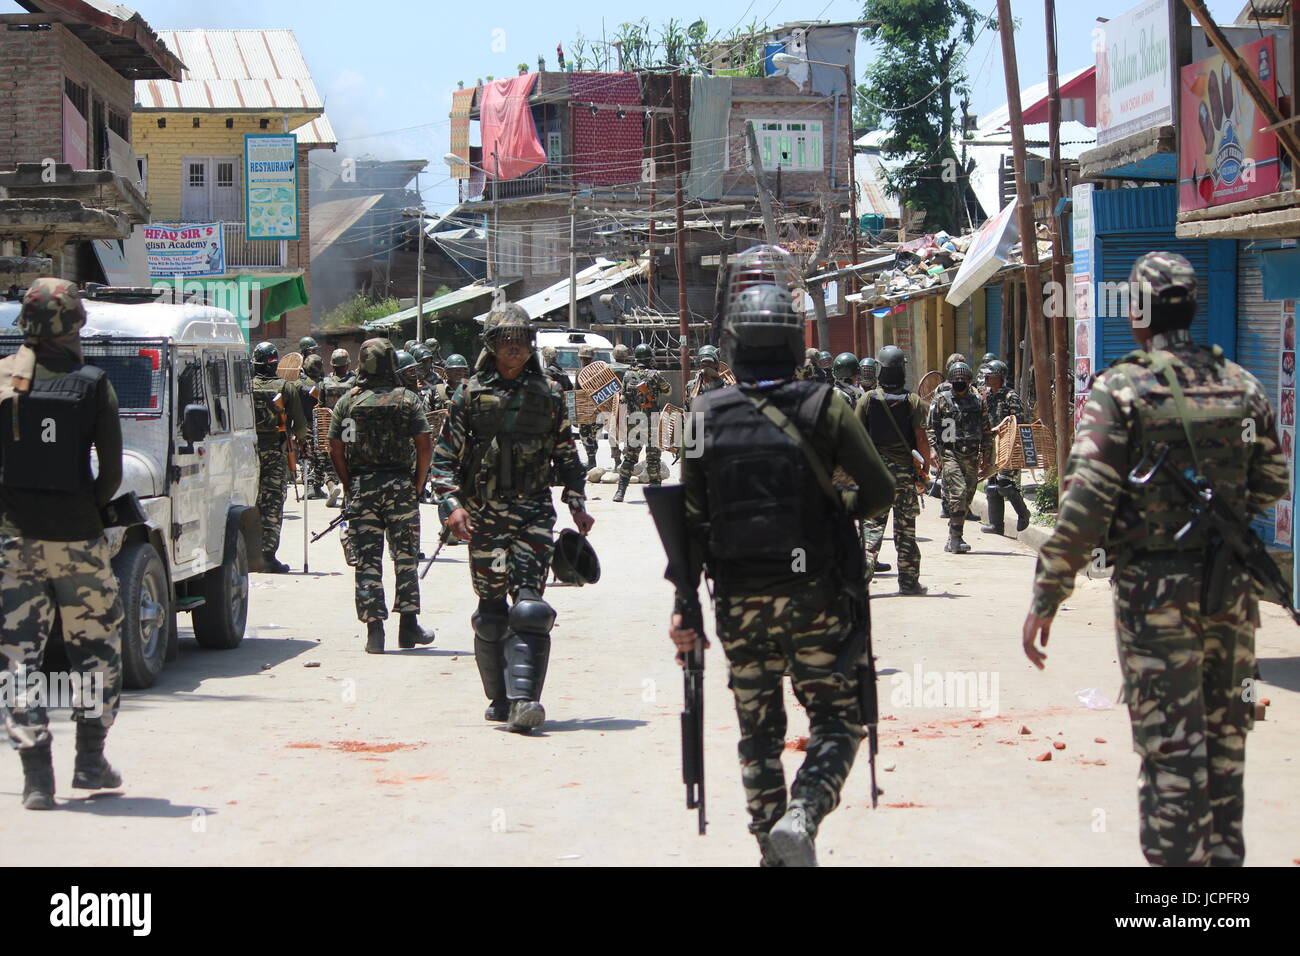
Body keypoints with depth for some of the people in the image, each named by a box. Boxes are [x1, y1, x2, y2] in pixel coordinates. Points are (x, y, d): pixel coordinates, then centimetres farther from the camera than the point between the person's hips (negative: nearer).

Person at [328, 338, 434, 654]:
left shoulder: (347, 402, 3)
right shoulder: (407, 400, -1)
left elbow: (336, 449, -1)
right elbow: (424, 444, -7)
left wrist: (349, 487, 7)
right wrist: (418, 483, 3)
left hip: (361, 486, 1)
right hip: (400, 486, 0)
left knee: (367, 560, 3)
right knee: (405, 557, 10)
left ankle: (374, 630, 0)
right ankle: (409, 626, 11)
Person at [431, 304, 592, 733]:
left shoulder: (548, 395, 9)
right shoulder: (470, 394, 4)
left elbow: (566, 454, 18)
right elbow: (444, 456, 3)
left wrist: (576, 502, 7)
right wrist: (453, 504, -10)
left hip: (534, 512, 0)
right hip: (484, 515, 0)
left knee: (529, 607, -14)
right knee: (491, 611, 6)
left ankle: (523, 698, -21)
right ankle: (498, 697, 18)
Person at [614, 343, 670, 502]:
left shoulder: (628, 375, 1)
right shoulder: (654, 375, -9)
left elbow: (623, 399, 7)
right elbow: (668, 389, 7)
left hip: (632, 422, 3)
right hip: (651, 423, -3)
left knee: (629, 457, 10)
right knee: (653, 458, 6)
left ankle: (621, 491, 3)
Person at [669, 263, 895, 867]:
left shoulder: (707, 417, 0)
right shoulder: (823, 409, -7)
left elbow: (689, 517, -1)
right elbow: (880, 491, -5)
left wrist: (685, 603, 2)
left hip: (739, 602, 2)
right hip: (814, 593, -2)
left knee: (758, 732, 15)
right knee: (836, 721, 7)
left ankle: (771, 849, 15)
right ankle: (801, 818, -16)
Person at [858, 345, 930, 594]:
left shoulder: (867, 399, -2)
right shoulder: (913, 401, -4)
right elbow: (921, 437, -8)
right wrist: (926, 463, 5)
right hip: (905, 469, 0)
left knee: (871, 524, 2)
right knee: (905, 527, 7)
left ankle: (864, 573, -11)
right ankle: (909, 581, 11)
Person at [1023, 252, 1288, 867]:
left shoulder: (1121, 390, -12)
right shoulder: (1241, 385, 5)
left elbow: (1085, 503, -17)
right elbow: (1271, 482, 14)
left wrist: (1045, 601, -13)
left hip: (1155, 588, -5)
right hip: (1231, 585, 5)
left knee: (1170, 745, -1)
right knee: (1224, 735, 17)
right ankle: (1224, 854, 26)